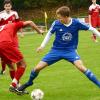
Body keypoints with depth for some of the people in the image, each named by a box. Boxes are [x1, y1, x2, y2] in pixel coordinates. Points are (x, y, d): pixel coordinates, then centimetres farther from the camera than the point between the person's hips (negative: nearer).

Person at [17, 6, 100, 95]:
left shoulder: (76, 23, -18)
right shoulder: (56, 23, -14)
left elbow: (91, 29, -5)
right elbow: (50, 33, 6)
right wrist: (42, 46, 2)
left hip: (70, 50, -2)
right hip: (56, 50, 2)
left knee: (81, 67, -29)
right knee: (38, 68, -2)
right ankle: (29, 83, 28)